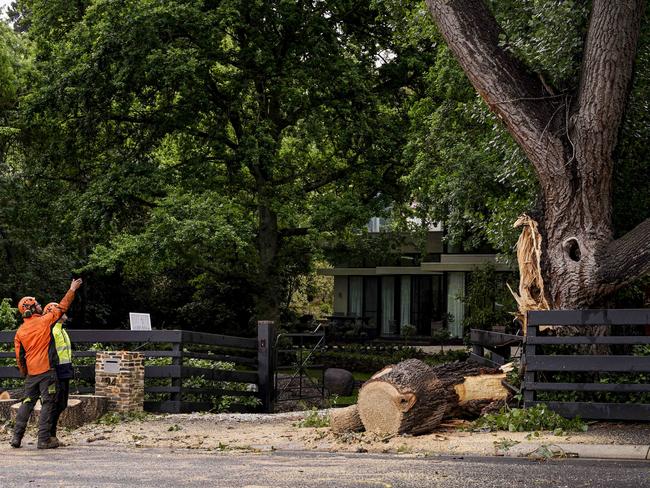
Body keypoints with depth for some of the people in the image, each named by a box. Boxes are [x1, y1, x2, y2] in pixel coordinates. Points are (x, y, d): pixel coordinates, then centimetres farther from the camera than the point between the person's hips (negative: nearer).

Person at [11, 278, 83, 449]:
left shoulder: (20, 331, 6)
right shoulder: (44, 321, -7)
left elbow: (19, 356, 10)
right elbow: (62, 307, 2)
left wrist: (24, 373, 24)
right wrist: (72, 289, 13)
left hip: (31, 372, 5)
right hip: (46, 370, -5)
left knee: (27, 402, 13)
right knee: (47, 404, -1)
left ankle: (16, 437, 11)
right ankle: (44, 439, -3)